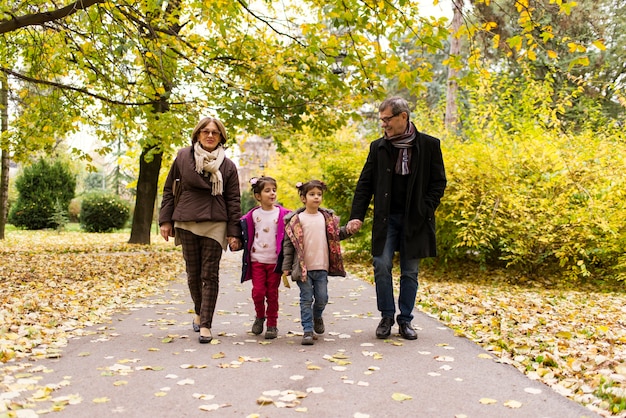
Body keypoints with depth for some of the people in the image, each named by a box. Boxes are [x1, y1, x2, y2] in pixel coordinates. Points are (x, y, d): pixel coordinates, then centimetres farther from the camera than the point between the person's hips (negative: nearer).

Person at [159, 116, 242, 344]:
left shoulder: (228, 166, 3)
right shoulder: (183, 157, 5)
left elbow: (234, 201, 3)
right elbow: (169, 189, 9)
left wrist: (234, 232, -3)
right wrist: (166, 220, 4)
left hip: (215, 225, -1)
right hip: (186, 223, 1)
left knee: (210, 275, -2)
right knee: (193, 273, 10)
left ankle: (205, 325, 2)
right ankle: (199, 312, 34)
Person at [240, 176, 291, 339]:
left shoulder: (283, 214, -3)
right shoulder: (253, 214, 2)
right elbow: (244, 229, 13)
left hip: (275, 260, -1)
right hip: (257, 259, 1)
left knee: (272, 294, 5)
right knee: (258, 291, -2)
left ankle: (272, 324, 17)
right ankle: (260, 316, 24)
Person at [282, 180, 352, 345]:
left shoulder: (328, 218, 8)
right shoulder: (296, 220, -3)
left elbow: (336, 235, 18)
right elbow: (288, 244, -2)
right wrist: (286, 267, -5)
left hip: (322, 267, 3)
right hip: (303, 268, -3)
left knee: (322, 298, 7)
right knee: (306, 299, 0)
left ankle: (317, 316, 38)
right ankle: (308, 330, 8)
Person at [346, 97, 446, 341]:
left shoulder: (429, 145, -1)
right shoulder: (378, 147, 5)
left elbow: (439, 182, 3)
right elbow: (365, 185, 5)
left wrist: (425, 211, -9)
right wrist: (356, 216, -5)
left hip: (415, 220, -1)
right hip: (386, 218, 1)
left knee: (410, 272, 6)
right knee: (382, 266, -7)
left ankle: (405, 320, 19)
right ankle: (386, 317, 10)